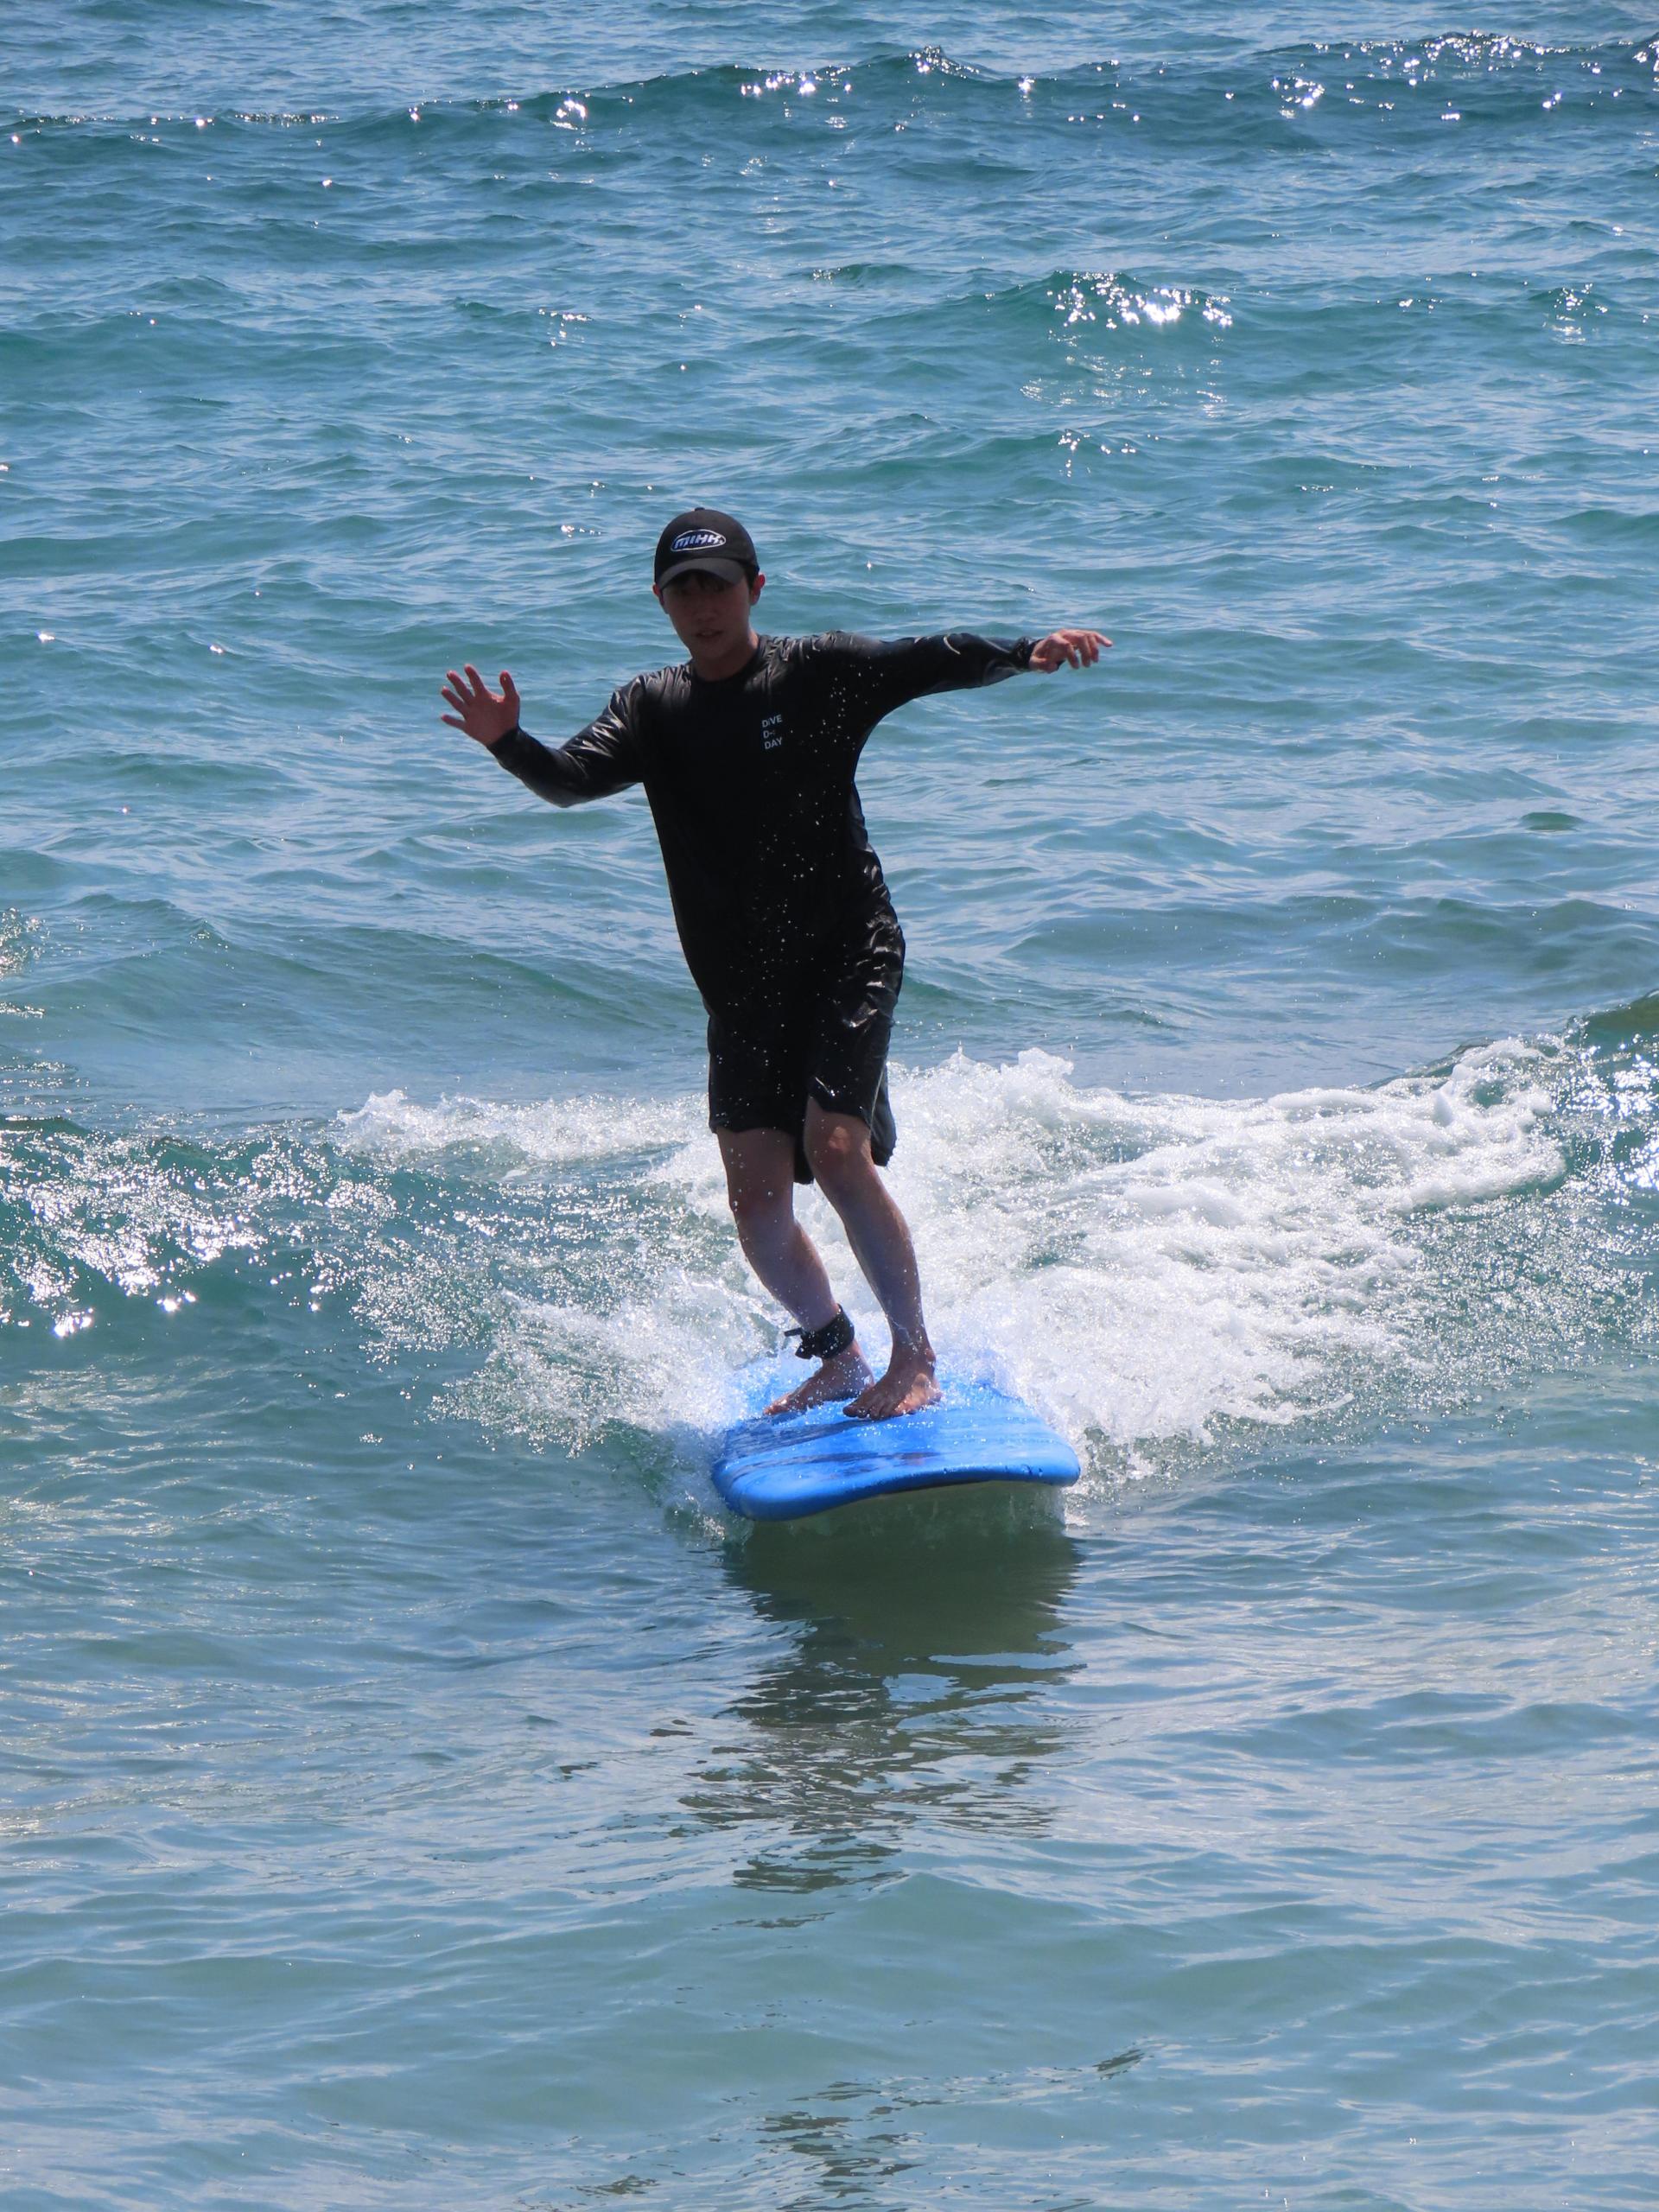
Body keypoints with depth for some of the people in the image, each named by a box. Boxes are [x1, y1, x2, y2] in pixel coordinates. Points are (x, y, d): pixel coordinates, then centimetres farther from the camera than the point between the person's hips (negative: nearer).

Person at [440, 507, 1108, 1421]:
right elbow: (573, 780, -9)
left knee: (835, 1149, -19)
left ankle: (916, 1359, -9)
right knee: (756, 1194, 0)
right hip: (740, 985, 4)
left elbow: (932, 662, -15)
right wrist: (506, 743, -30)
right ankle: (839, 1359, 20)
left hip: (847, 954, -4)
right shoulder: (652, 709, 4)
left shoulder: (819, 672, -4)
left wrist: (1028, 652, -32)